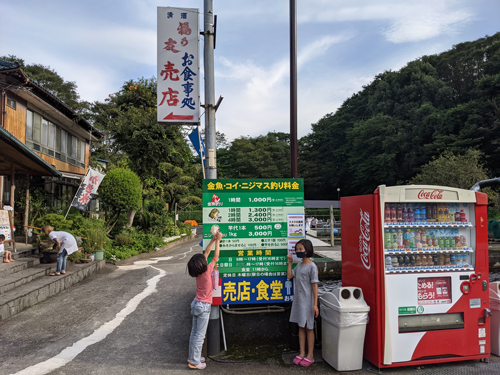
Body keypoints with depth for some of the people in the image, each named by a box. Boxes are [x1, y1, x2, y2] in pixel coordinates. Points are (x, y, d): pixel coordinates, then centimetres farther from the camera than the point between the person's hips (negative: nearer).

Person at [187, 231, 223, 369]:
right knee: (200, 335, 2)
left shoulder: (197, 272, -3)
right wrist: (218, 241, -8)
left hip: (196, 303, 8)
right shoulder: (207, 271, -22)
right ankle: (194, 362, 11)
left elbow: (206, 253, 4)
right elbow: (216, 257, -15)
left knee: (194, 333, 17)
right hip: (204, 306, -8)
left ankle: (192, 357, 30)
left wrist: (213, 240, 3)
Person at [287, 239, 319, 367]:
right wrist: (290, 262, 3)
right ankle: (302, 353, 23)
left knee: (309, 327, 4)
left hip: (307, 301, -7)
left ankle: (310, 356, 15)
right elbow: (289, 276, 6)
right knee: (301, 327, 13)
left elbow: (314, 286, -14)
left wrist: (315, 304, -16)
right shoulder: (299, 265, 9)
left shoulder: (312, 266, -13)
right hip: (298, 300, 7)